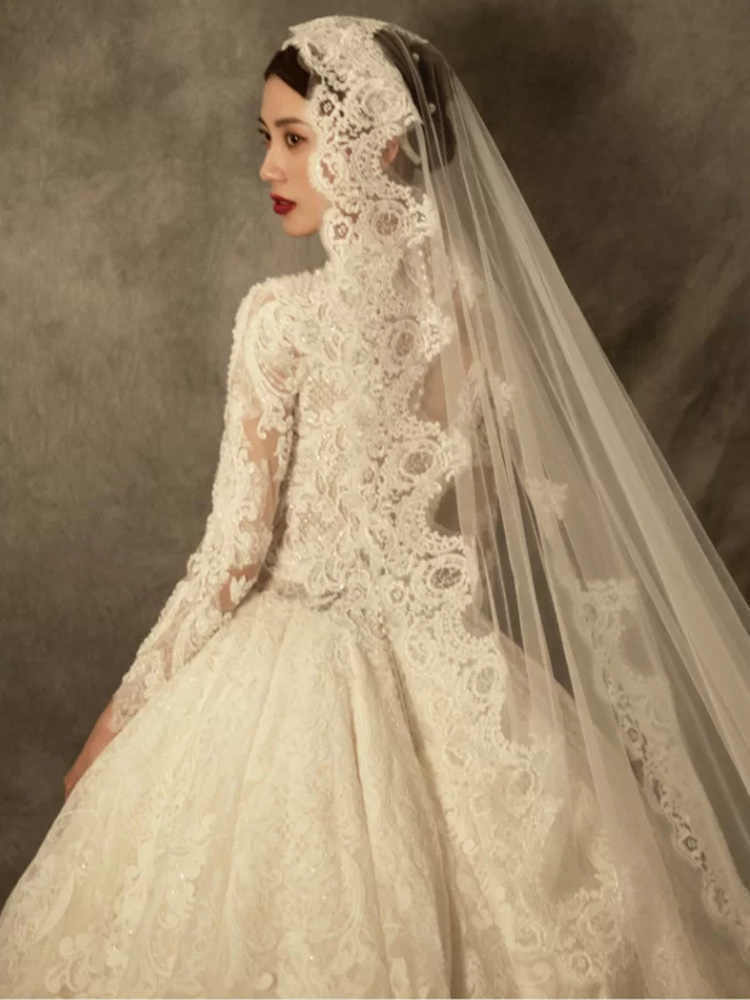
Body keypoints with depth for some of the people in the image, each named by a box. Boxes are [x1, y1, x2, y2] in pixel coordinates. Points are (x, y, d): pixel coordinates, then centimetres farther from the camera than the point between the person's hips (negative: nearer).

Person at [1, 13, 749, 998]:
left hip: (297, 687, -4)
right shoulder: (486, 299, -3)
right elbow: (552, 506, 2)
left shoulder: (282, 313, -16)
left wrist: (124, 712, -4)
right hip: (459, 681, 4)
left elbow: (234, 553, -15)